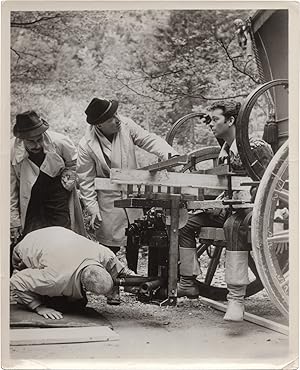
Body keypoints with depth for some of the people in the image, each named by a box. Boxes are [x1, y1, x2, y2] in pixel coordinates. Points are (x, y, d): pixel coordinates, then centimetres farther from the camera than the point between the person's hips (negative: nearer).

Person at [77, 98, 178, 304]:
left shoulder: (125, 125, -8)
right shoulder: (87, 146, -16)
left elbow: (149, 140, -3)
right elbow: (86, 181, -10)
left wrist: (170, 154, -21)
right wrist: (93, 210, -13)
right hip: (109, 200, -4)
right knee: (111, 245, -5)